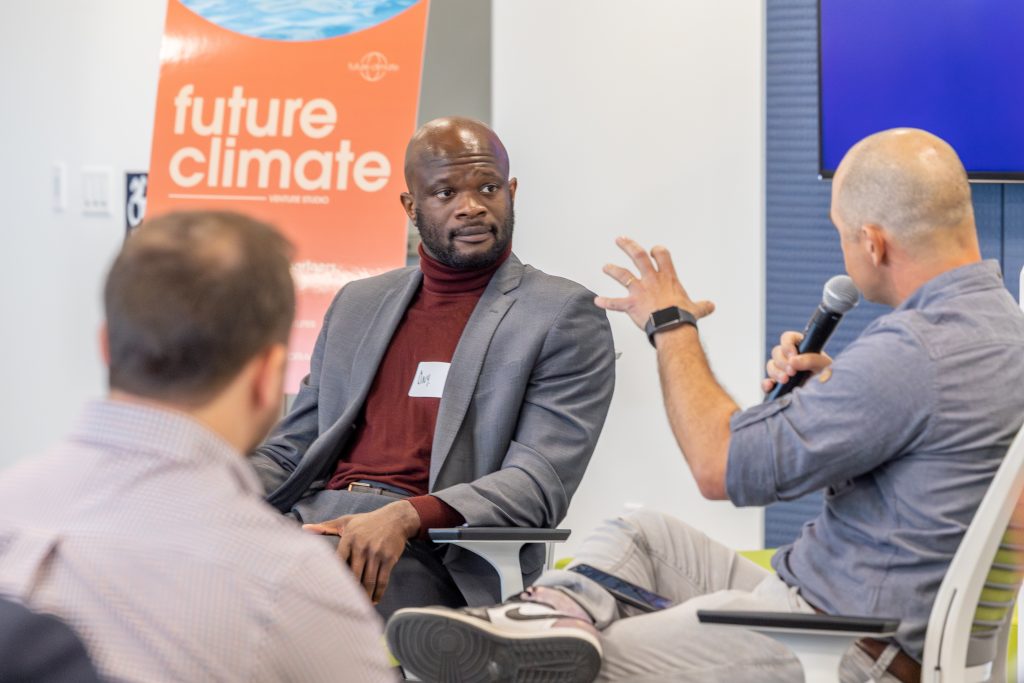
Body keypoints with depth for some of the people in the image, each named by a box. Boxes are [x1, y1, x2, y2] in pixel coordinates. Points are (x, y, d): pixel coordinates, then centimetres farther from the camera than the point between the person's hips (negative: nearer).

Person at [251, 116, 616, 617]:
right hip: (315, 520, 5)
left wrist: (406, 517, -24)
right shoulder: (357, 303, 24)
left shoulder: (564, 316, 5)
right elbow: (288, 450, 22)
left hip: (433, 553, -5)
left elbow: (541, 484, -6)